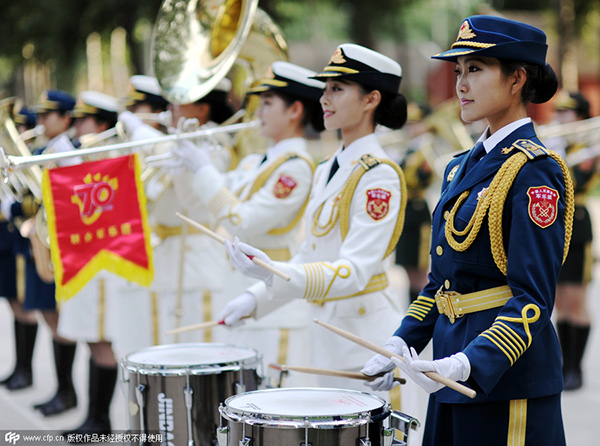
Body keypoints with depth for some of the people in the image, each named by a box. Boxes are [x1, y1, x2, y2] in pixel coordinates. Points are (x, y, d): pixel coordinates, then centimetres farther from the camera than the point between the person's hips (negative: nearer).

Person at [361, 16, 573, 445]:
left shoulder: (534, 172, -13)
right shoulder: (463, 167, 13)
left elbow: (533, 299, -18)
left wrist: (468, 363, -28)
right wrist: (400, 345, 7)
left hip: (507, 379, -8)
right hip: (456, 377, 8)